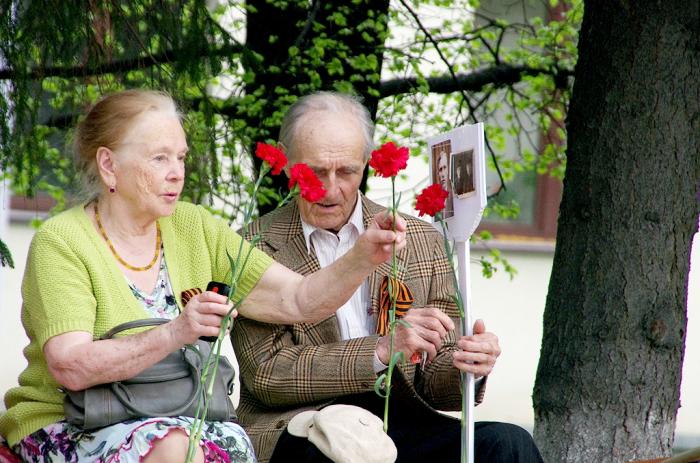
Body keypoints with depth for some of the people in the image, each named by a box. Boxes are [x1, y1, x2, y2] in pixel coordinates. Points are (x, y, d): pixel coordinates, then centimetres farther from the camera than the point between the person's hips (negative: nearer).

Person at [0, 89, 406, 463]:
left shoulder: (193, 229, 7)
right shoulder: (61, 242, -8)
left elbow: (297, 301, 0)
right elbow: (69, 368, -21)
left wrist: (363, 258, -17)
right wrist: (175, 333, -32)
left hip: (178, 426, 4)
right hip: (67, 430, -4)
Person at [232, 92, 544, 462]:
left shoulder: (420, 242, 12)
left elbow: (433, 385, 13)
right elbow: (265, 374, -7)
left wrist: (464, 367, -12)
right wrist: (381, 349, -18)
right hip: (298, 429, -3)